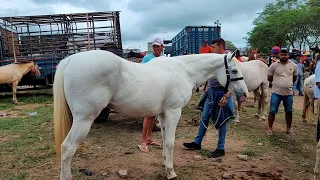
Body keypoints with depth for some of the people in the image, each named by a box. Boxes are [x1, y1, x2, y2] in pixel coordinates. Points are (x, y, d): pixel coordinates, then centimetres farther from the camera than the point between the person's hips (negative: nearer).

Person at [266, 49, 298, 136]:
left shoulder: (294, 66, 2)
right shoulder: (274, 65, -6)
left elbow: (294, 78, 16)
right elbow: (269, 78, 2)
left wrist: (287, 83, 10)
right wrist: (277, 82, 5)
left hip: (288, 93, 3)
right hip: (276, 92, -2)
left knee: (289, 111, 13)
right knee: (272, 111, 1)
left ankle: (289, 128, 29)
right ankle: (270, 128, 16)